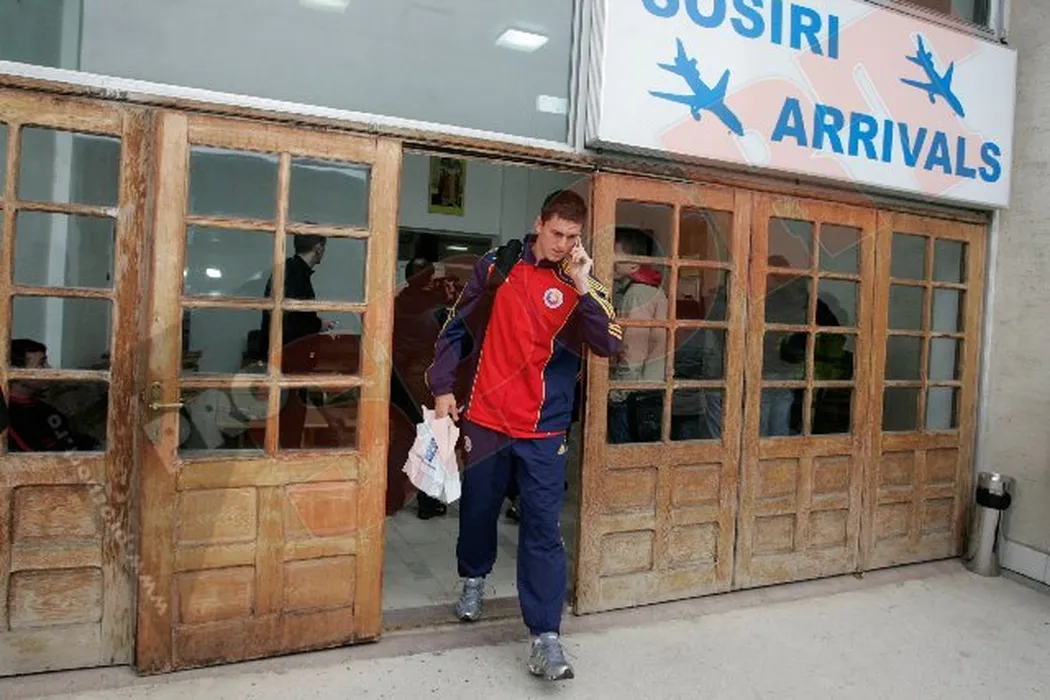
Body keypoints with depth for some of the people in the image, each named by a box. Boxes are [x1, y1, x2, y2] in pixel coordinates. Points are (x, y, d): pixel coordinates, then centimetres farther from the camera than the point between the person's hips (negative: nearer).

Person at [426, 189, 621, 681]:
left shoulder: (581, 286, 1)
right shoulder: (498, 266, 1)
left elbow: (608, 345, -12)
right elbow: (457, 328, 6)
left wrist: (583, 288, -20)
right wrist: (443, 387, 1)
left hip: (544, 429, -1)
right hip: (485, 416, 1)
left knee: (543, 529, -2)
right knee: (478, 508, 17)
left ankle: (545, 637, 5)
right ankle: (474, 578, 45)